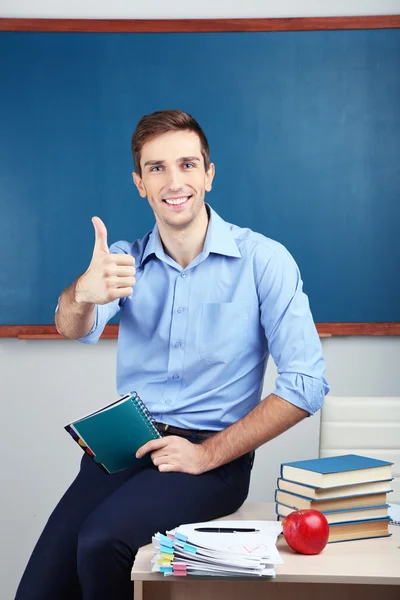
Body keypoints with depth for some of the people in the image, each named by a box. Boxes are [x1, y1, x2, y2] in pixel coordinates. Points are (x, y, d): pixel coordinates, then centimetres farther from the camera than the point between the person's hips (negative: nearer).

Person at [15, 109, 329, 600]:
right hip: (122, 447, 3)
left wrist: (208, 453, -14)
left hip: (213, 454, -3)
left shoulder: (263, 260, -4)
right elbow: (75, 328, -12)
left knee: (101, 541, -28)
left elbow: (306, 384, -9)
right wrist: (83, 294, -37)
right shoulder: (125, 260, 8)